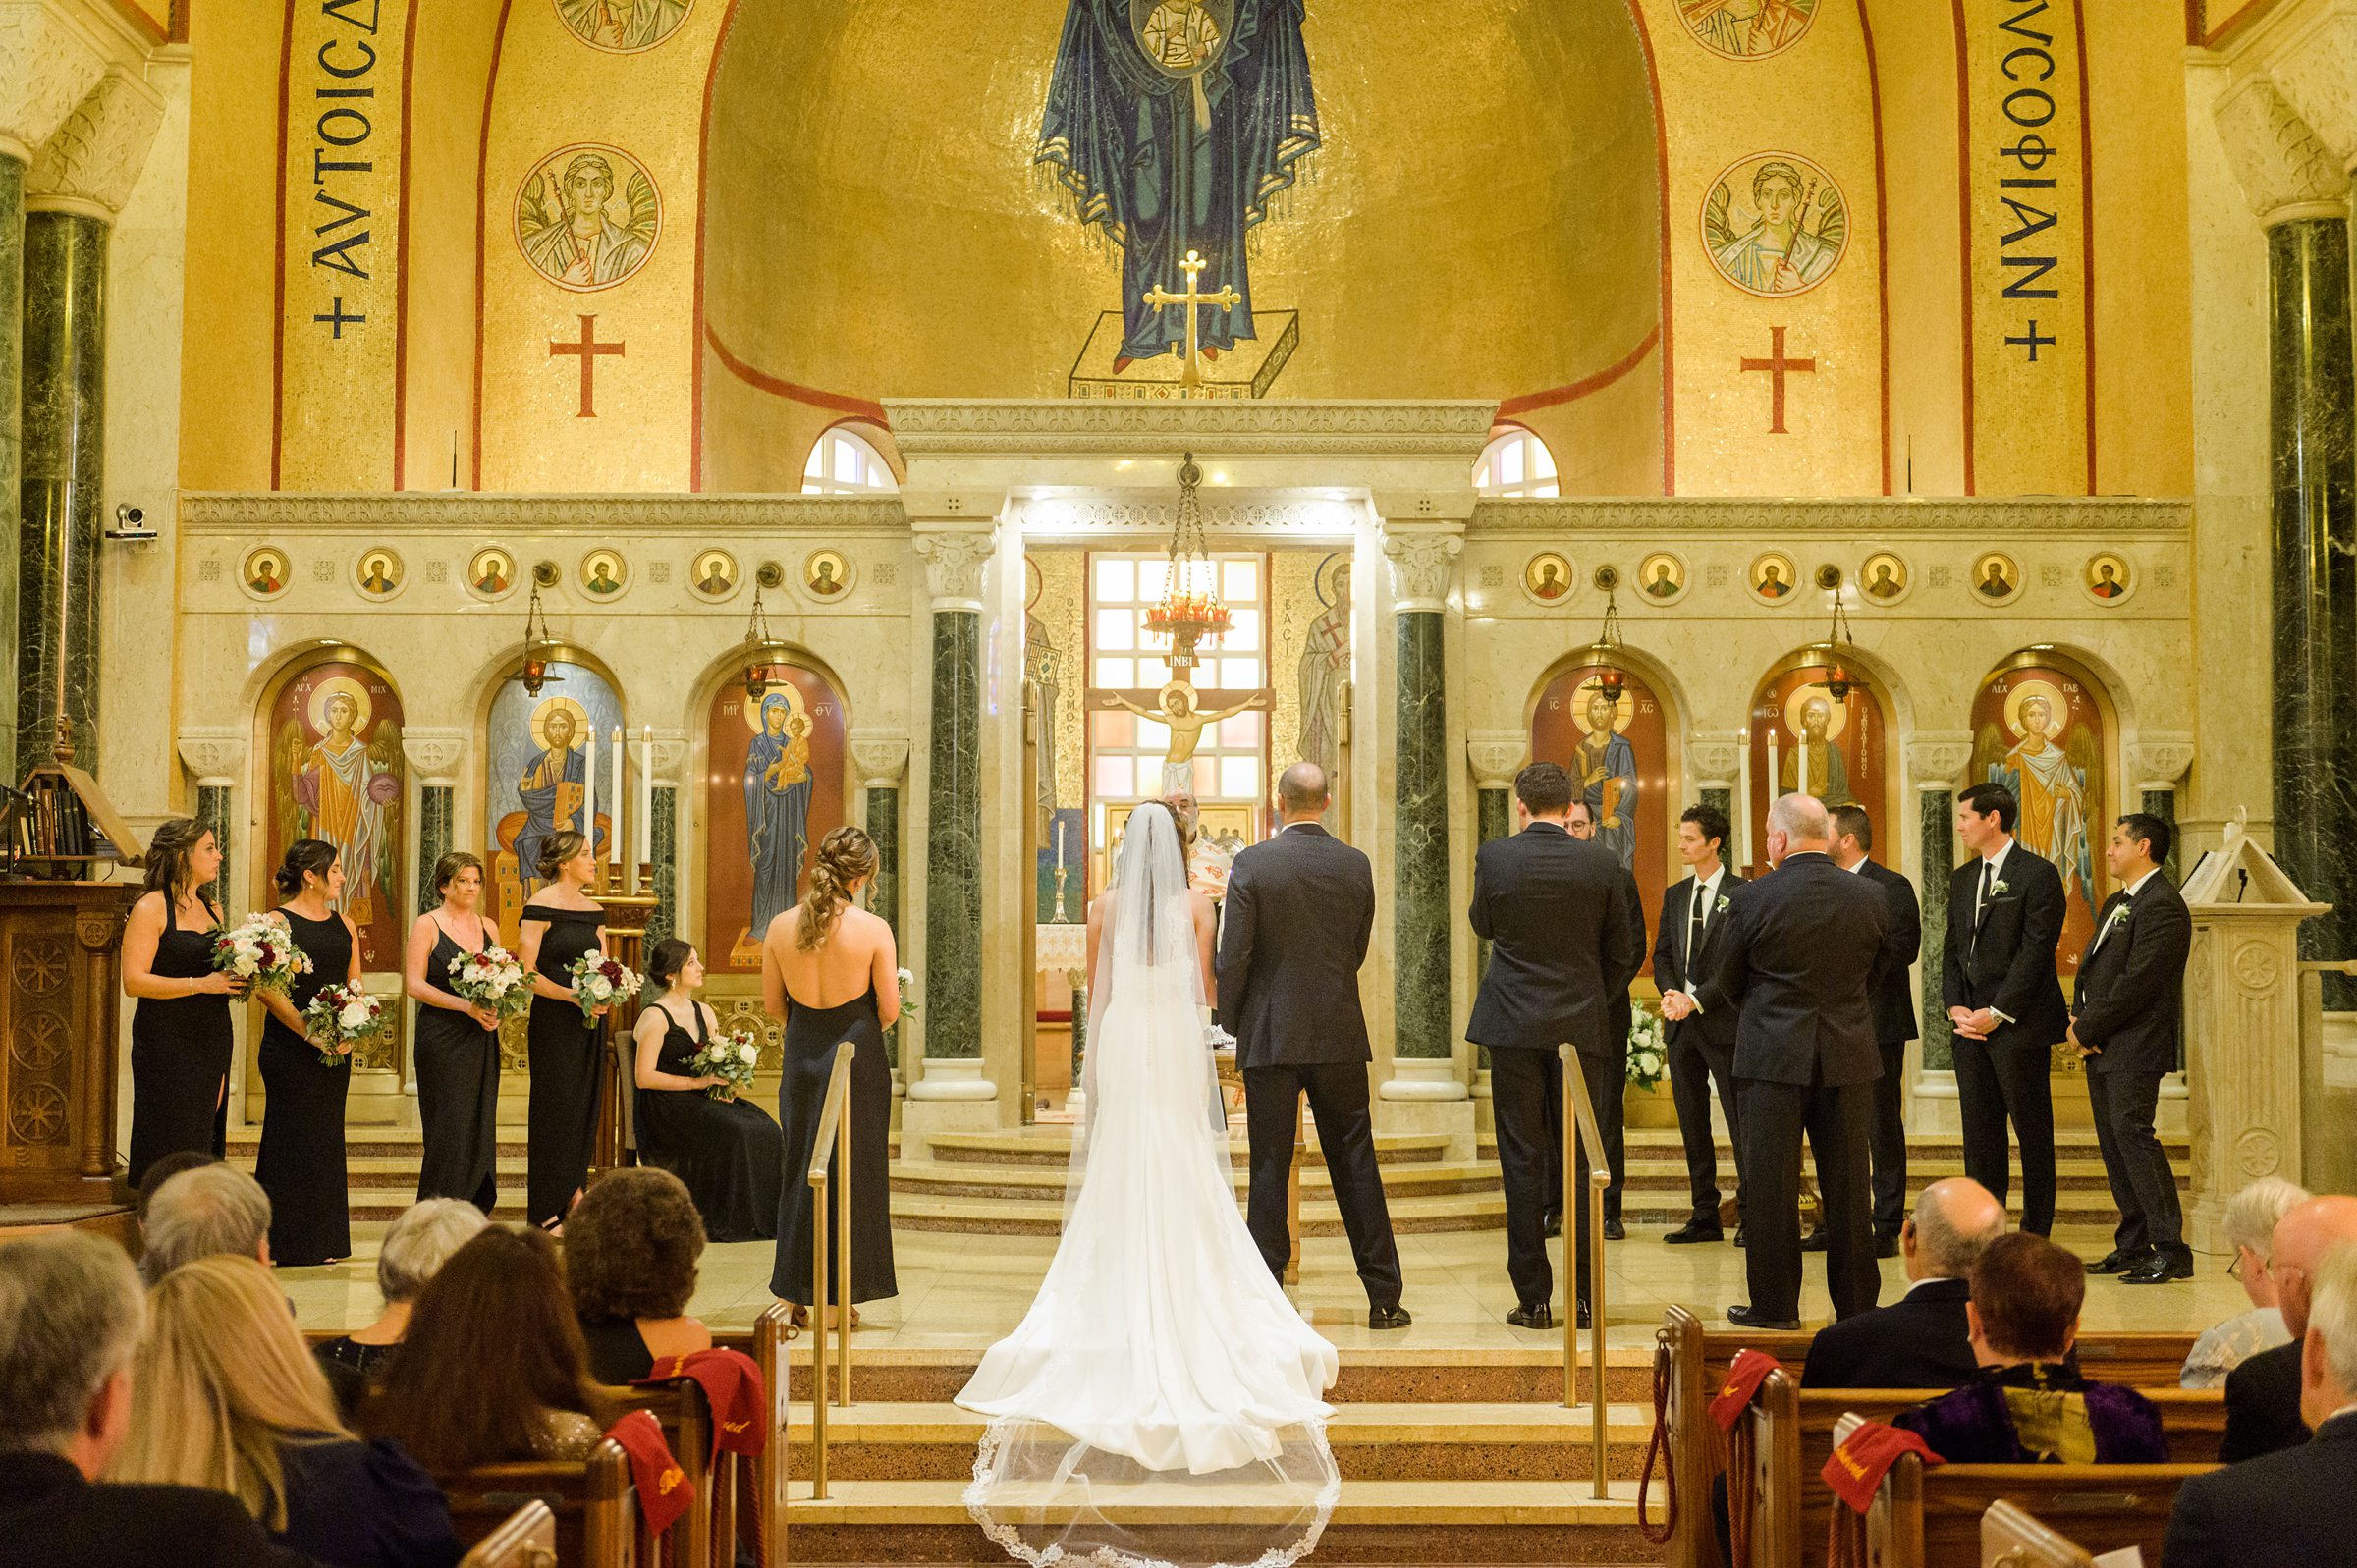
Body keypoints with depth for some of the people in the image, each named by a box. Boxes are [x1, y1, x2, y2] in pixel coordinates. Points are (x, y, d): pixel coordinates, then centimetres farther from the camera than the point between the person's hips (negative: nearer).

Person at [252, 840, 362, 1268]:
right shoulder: (278, 922, -5)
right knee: (293, 1137, -3)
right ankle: (288, 1243, 4)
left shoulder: (344, 925, 13)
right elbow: (268, 989, -12)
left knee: (327, 1137, 8)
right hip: (289, 1045, -6)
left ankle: (324, 1240, 14)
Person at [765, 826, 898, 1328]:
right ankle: (839, 1297, 12)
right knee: (850, 1174, 7)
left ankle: (795, 1295, 22)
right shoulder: (874, 929, -13)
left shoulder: (781, 926, -3)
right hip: (857, 1059, -3)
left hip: (801, 1057, 4)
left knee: (800, 1169, 16)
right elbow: (889, 1010, -8)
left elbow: (772, 1003, 5)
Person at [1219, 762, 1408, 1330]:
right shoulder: (1357, 866, 1)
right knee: (1355, 1163, 8)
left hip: (1270, 1035, -3)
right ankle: (1384, 1297, 11)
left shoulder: (1251, 865, -10)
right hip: (1340, 1036, 3)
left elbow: (1233, 957, -9)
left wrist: (1231, 1022, 5)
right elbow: (1358, 950, 10)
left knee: (1270, 1167, 3)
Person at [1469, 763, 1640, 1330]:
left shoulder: (1494, 857, -6)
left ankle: (1533, 1298, 5)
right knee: (1581, 1160, 7)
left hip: (1514, 1027, -1)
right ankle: (1584, 1296, 9)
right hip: (1584, 1024, 1)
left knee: (1522, 1161, 4)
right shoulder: (1601, 864, -3)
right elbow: (1623, 951, 5)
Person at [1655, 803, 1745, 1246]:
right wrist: (1672, 993, -5)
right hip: (1681, 1024, 6)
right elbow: (1662, 955, 14)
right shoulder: (1675, 895, 15)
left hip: (1723, 1022, -6)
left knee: (1740, 1121, -3)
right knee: (1692, 1123, 10)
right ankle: (1704, 1216, 17)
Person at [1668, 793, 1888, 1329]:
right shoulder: (1870, 898, 0)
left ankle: (1775, 1306, 10)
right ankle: (1856, 1305, 17)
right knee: (1846, 1184, 10)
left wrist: (1693, 1001, 21)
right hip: (1848, 1057, 3)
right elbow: (1875, 973, 12)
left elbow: (1728, 982, 0)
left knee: (1771, 1184, 5)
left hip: (1774, 1057, -3)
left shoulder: (1753, 898, -10)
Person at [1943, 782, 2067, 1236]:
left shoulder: (2038, 875, -7)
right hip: (1970, 1024, 7)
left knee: (2032, 1130, 2)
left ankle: (2036, 1232, 8)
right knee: (1979, 1131, 8)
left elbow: (2035, 952, -13)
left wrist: (1996, 1013, -15)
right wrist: (1956, 1008, 2)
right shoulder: (1962, 878, 16)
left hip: (2019, 1024, -7)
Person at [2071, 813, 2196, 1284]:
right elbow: (2092, 967, 20)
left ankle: (2171, 1249, -8)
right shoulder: (2116, 904, 19)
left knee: (2132, 1135, -13)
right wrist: (2078, 1019, 2)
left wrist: (2087, 1029, -14)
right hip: (2102, 1048, 10)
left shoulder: (2163, 905, -14)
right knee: (2114, 1144, 11)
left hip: (2135, 1048, -10)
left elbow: (2137, 982, -20)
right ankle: (2133, 1245, 17)